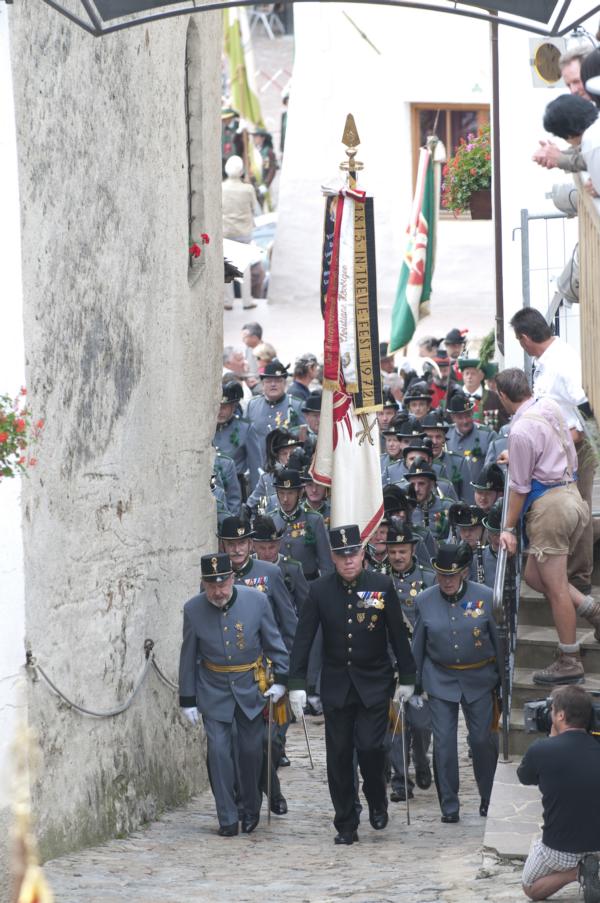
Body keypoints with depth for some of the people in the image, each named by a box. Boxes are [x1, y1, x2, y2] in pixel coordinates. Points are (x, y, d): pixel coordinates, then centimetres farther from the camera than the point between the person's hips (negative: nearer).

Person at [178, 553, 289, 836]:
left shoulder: (256, 601, -10)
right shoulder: (193, 610, -8)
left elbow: (274, 643, 1)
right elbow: (188, 657, 0)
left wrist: (281, 679, -4)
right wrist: (187, 700, 2)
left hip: (250, 687, 0)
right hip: (214, 690, 0)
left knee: (251, 749, 6)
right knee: (219, 751, -6)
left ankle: (251, 810, 27)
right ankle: (228, 819, 1)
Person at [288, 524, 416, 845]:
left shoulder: (382, 586, -5)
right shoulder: (319, 590, -4)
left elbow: (398, 635, 2)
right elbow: (303, 638, -2)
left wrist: (406, 678, 3)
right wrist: (296, 683, -7)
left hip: (374, 683, -1)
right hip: (336, 684, 1)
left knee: (370, 747, -12)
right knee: (339, 755, 2)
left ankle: (377, 802, 18)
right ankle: (346, 825, 12)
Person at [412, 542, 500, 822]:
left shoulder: (486, 597, -7)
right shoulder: (424, 600, -3)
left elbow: (499, 641, 1)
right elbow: (418, 646, 7)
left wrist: (503, 681, 3)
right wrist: (414, 683, 9)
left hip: (479, 680, -1)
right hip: (440, 681, 1)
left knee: (482, 739, 4)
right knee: (443, 743, -3)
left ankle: (489, 799, 24)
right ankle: (449, 806, 6)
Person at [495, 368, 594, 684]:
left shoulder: (521, 431, -20)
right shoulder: (549, 407, 6)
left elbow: (520, 487, -13)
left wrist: (509, 528, -4)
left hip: (548, 505, -9)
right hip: (570, 491, 9)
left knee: (555, 586, 0)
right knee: (534, 576, 17)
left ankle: (569, 662, 6)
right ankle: (592, 609, 10)